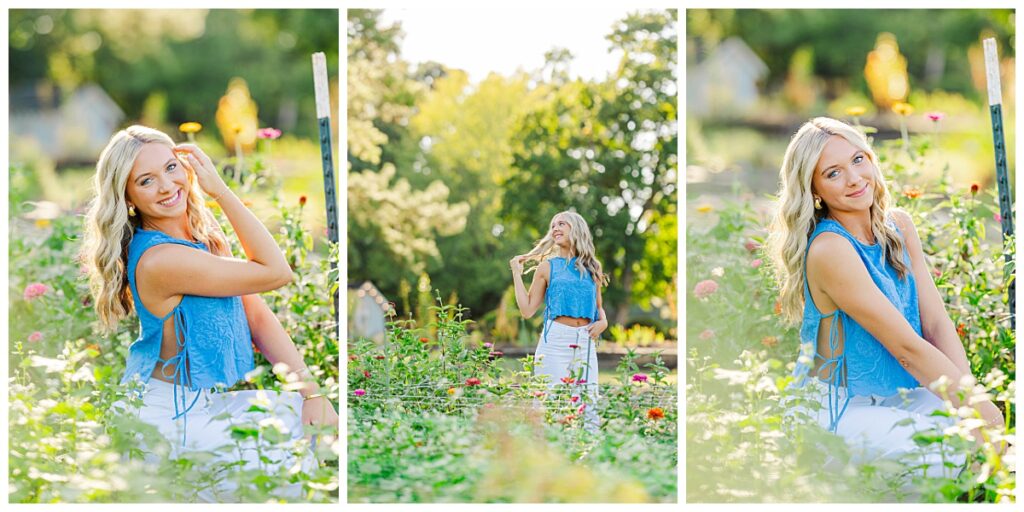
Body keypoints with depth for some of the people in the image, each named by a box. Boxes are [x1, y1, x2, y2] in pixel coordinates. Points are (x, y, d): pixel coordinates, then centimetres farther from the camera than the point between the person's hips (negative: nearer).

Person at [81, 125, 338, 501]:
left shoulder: (204, 235, 1)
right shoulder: (159, 260, -28)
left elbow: (257, 317, -1)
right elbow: (277, 273, -21)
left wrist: (310, 389, -10)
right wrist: (221, 191, -22)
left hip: (216, 397, 8)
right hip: (176, 417, -8)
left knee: (319, 417, 5)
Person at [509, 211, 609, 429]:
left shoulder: (592, 268, 14)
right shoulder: (547, 266, 7)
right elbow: (527, 309, 5)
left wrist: (603, 322, 2)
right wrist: (517, 274, 4)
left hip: (585, 343, 3)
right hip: (555, 341, -2)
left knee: (588, 402, -3)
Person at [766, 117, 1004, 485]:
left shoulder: (898, 227, 2)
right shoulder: (829, 249, -23)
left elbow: (938, 324, -4)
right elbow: (907, 347, -23)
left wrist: (976, 401, -18)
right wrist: (981, 411, -22)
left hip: (900, 395, 7)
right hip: (841, 410, -7)